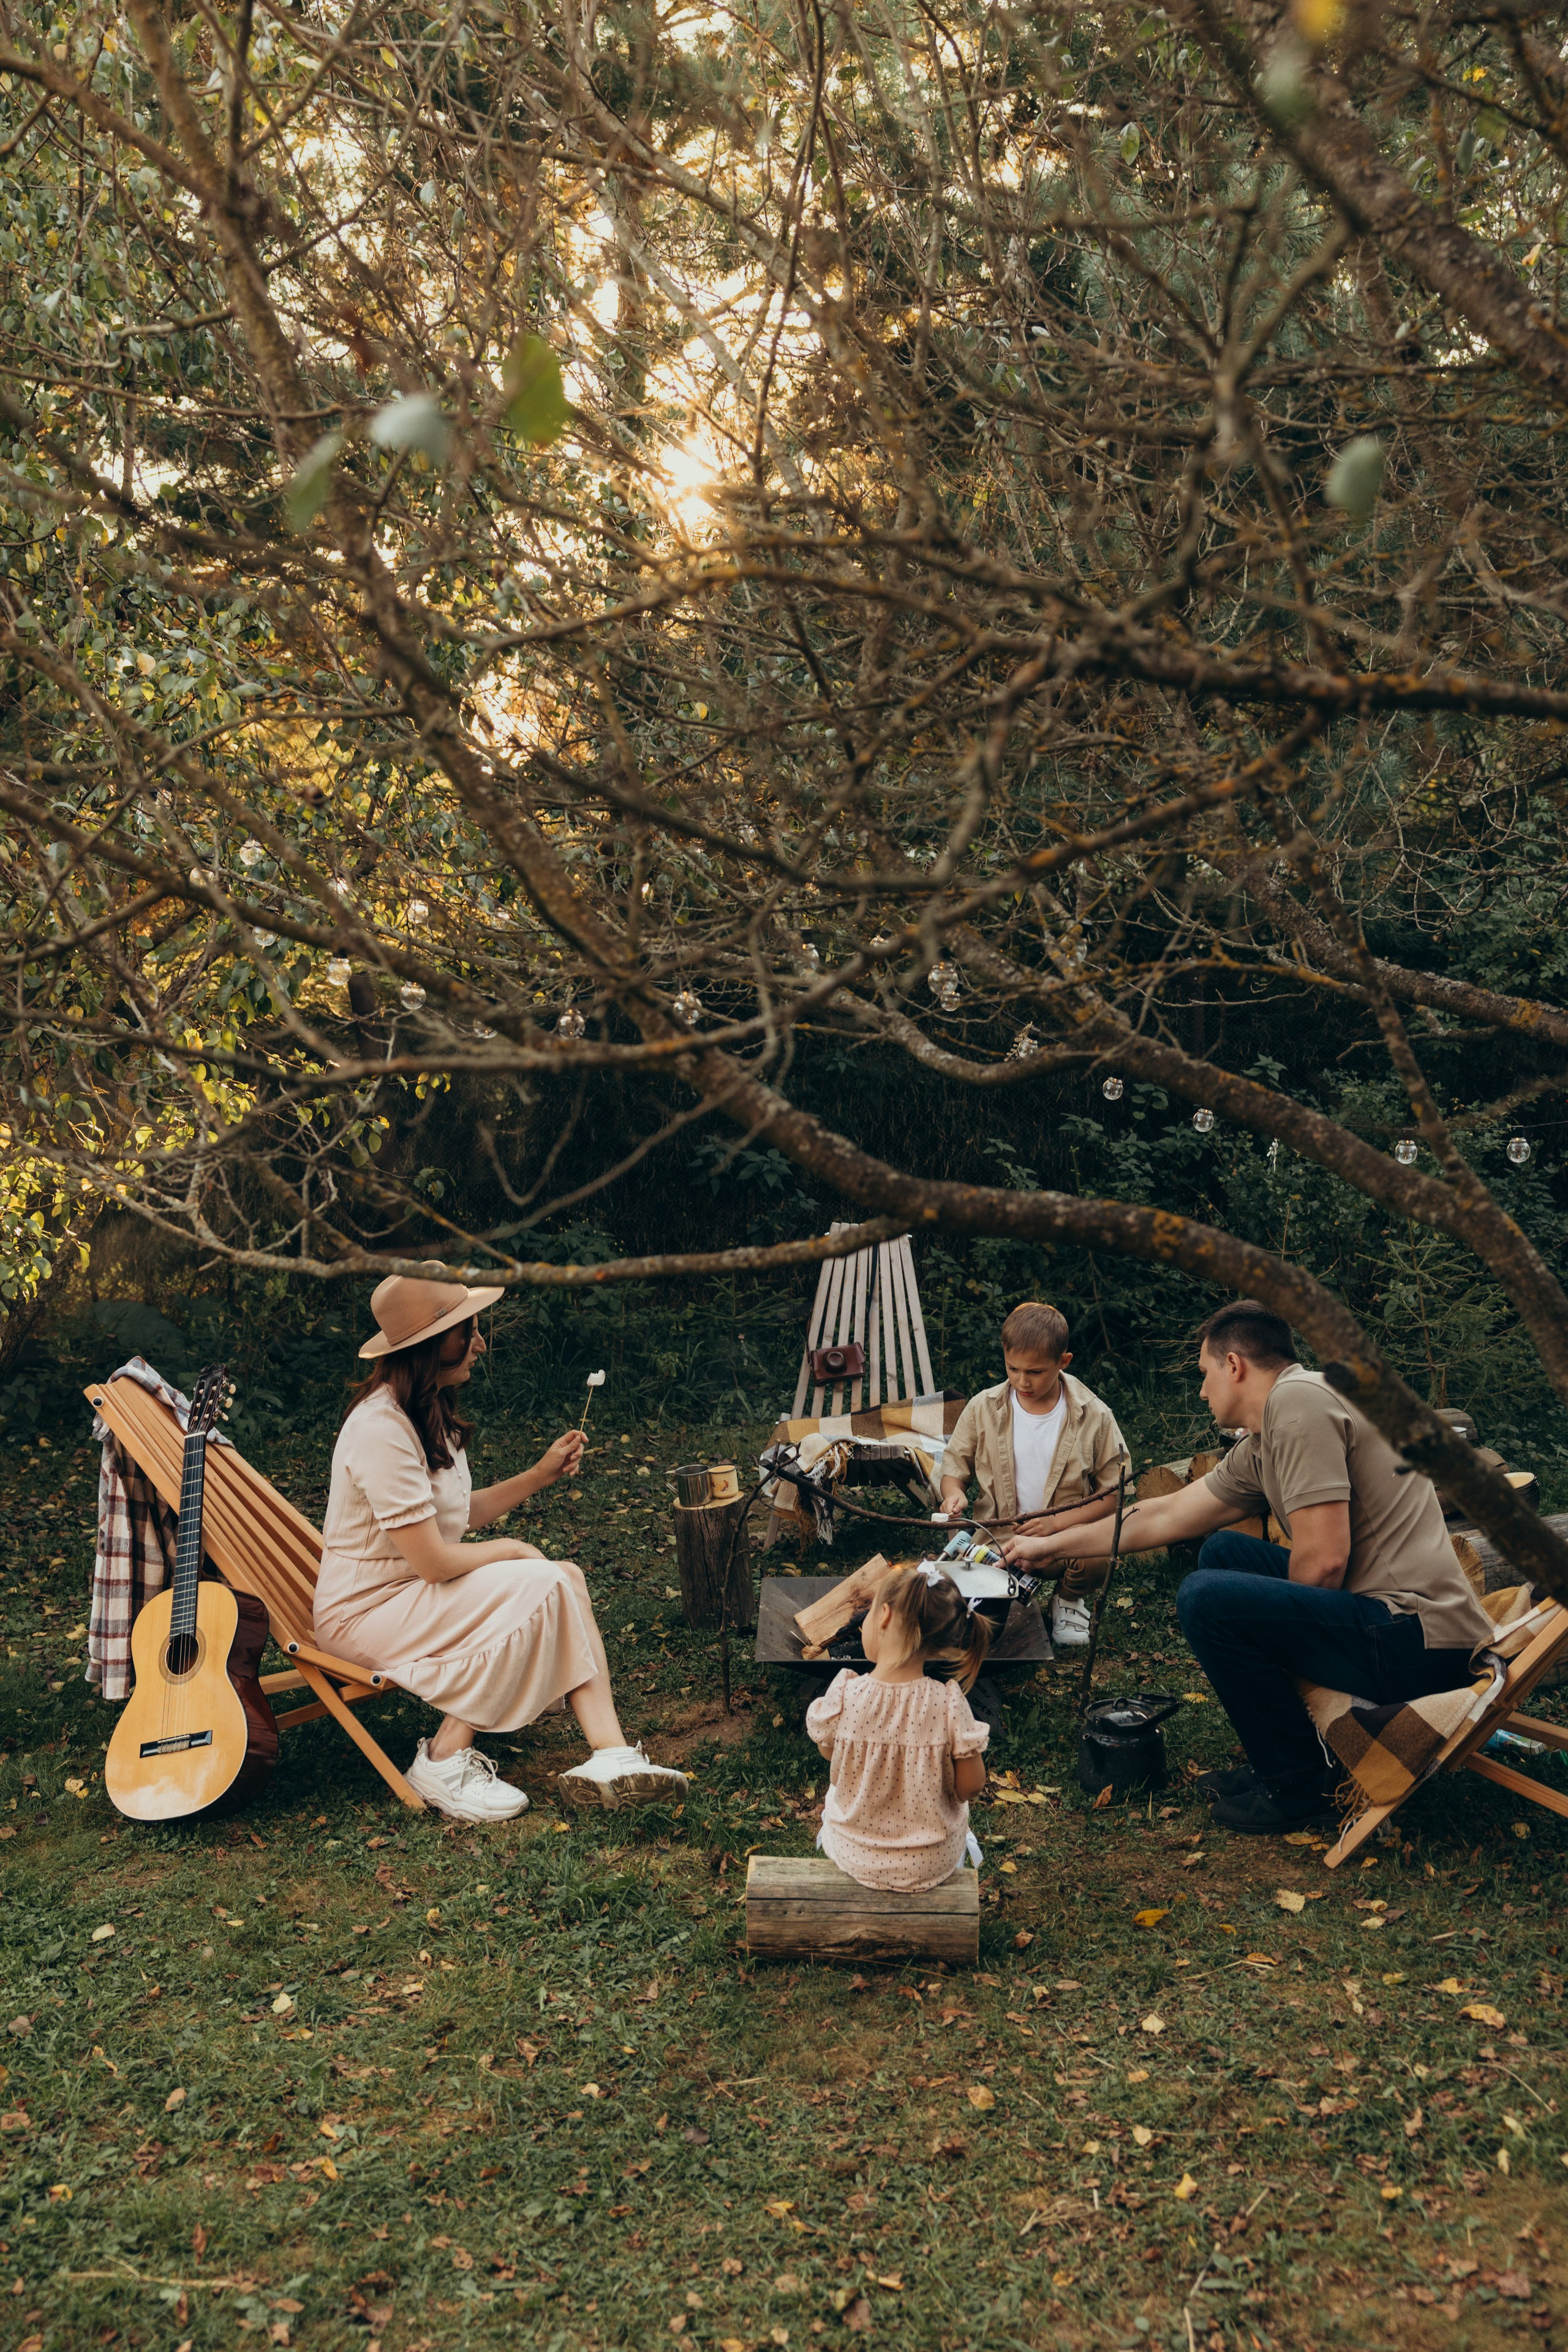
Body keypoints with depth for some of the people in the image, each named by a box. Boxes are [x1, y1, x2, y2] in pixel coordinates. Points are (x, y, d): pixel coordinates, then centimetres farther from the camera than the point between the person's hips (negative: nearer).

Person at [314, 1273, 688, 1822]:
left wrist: (541, 1474, 5)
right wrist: (511, 1550, -10)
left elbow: (458, 1513, 13)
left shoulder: (430, 1412, 8)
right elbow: (433, 1561, -26)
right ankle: (445, 1762, -13)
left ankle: (612, 1757, -21)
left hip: (415, 1589, 9)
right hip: (364, 1612, -9)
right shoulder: (381, 1430, -25)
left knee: (566, 1579, -11)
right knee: (541, 1588, -23)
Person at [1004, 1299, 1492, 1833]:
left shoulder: (1299, 1402, -15)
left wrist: (1286, 1627, 0)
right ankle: (1284, 1760, 20)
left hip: (1422, 1639, -10)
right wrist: (1050, 1544, 32)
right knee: (1222, 1552, 19)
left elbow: (1323, 1562, -22)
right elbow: (1167, 1516, 24)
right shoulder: (1260, 1446, 14)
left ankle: (1299, 1784, 1)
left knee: (1206, 1598, -17)